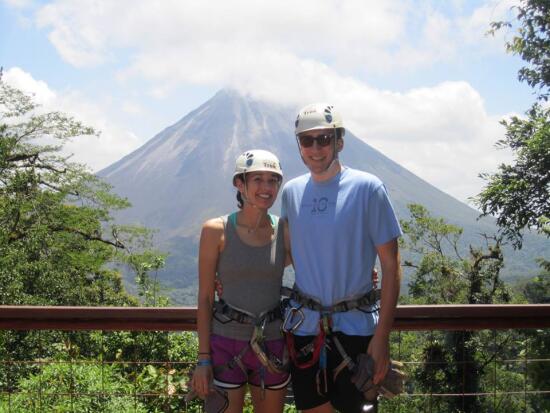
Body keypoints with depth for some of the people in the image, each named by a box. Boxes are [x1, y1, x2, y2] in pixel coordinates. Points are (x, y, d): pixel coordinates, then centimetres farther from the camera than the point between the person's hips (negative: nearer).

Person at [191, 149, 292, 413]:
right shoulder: (216, 230, -7)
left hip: (273, 344, 3)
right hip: (226, 344, -3)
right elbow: (205, 297, -5)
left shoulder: (286, 231, -1)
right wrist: (203, 359, -7)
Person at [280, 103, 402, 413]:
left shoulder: (367, 188, -10)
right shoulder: (291, 192, 4)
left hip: (354, 326, -4)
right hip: (304, 323, 4)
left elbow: (391, 266, -9)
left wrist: (382, 337, -13)